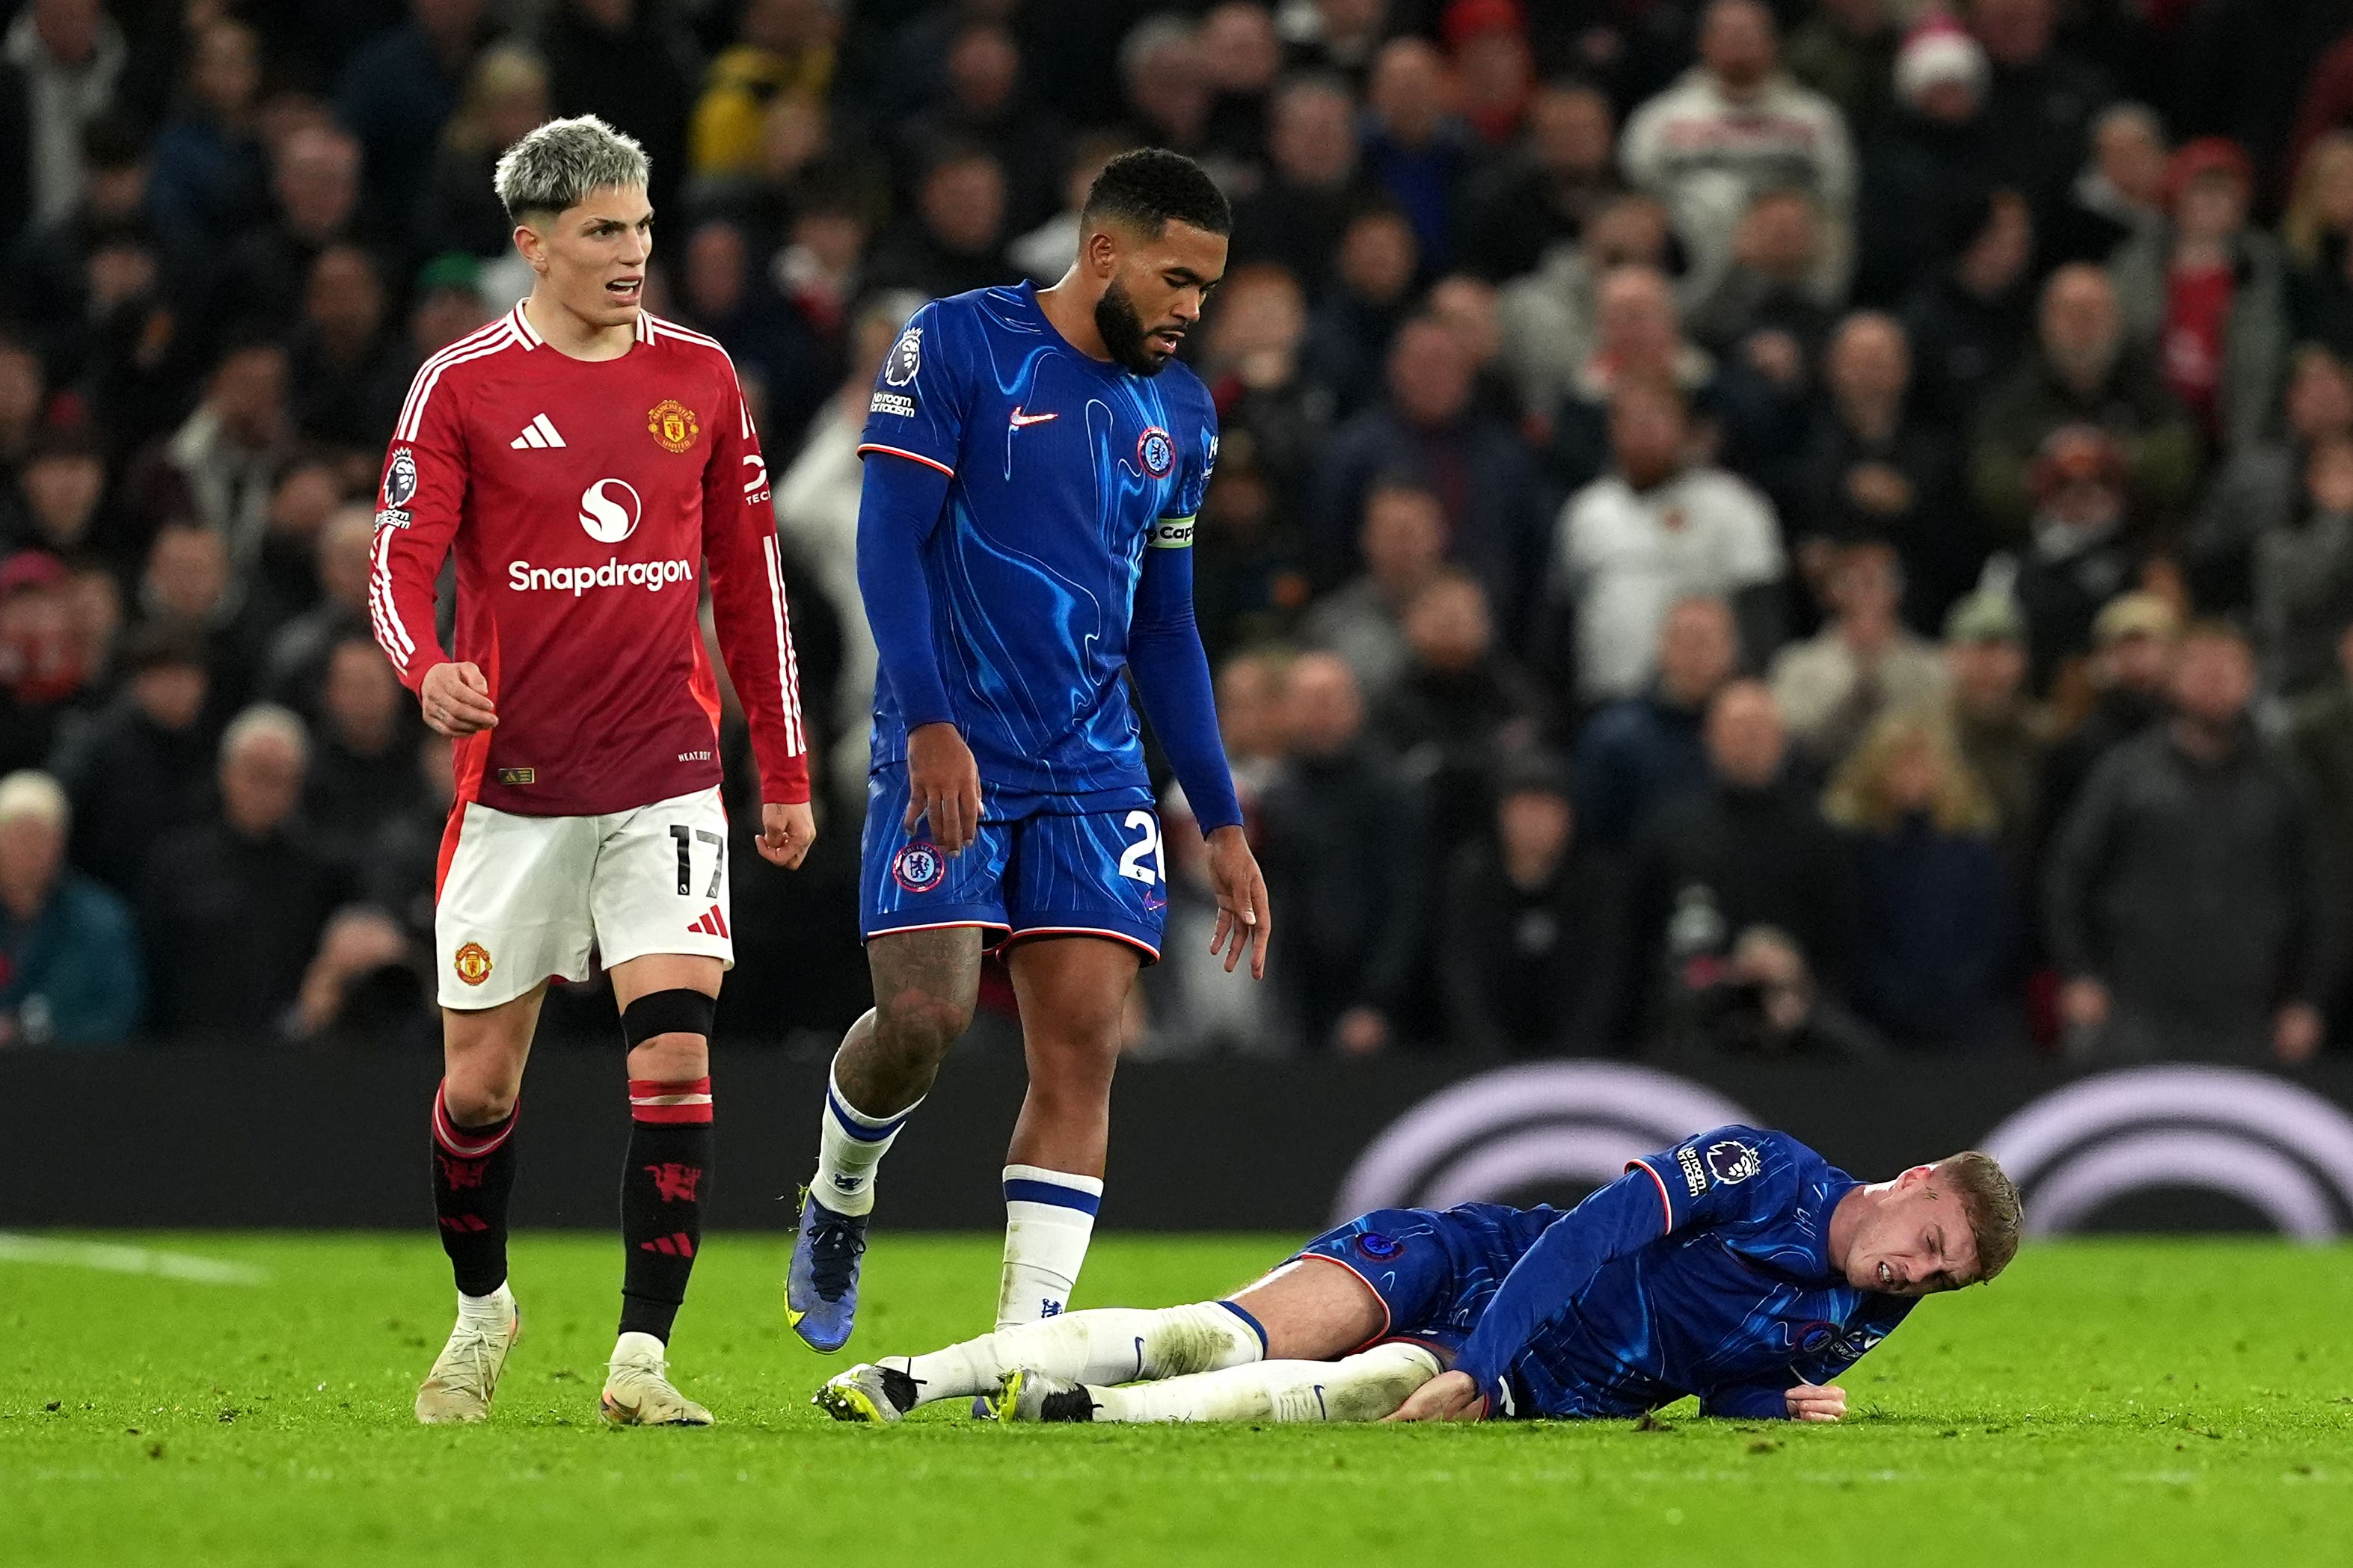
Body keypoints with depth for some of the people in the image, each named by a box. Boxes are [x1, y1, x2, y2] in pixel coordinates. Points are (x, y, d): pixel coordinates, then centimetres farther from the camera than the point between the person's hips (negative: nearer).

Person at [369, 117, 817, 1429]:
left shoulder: (699, 375, 6)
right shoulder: (462, 385, -2)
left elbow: (750, 577, 13)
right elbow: (401, 561, -4)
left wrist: (786, 773, 12)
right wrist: (429, 667, -26)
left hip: (666, 778, 1)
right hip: (515, 781, -1)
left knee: (676, 1054, -14)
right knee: (480, 1081, 6)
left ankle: (643, 1357, -12)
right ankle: (482, 1308, 32)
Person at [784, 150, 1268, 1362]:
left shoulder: (1179, 412, 14)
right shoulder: (956, 344, -4)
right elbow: (889, 543, -9)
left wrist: (1221, 823, 17)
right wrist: (930, 722, -21)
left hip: (1092, 773, 5)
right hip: (949, 757, -5)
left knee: (1080, 1052, -5)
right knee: (923, 1015, -15)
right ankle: (838, 1201, 18)